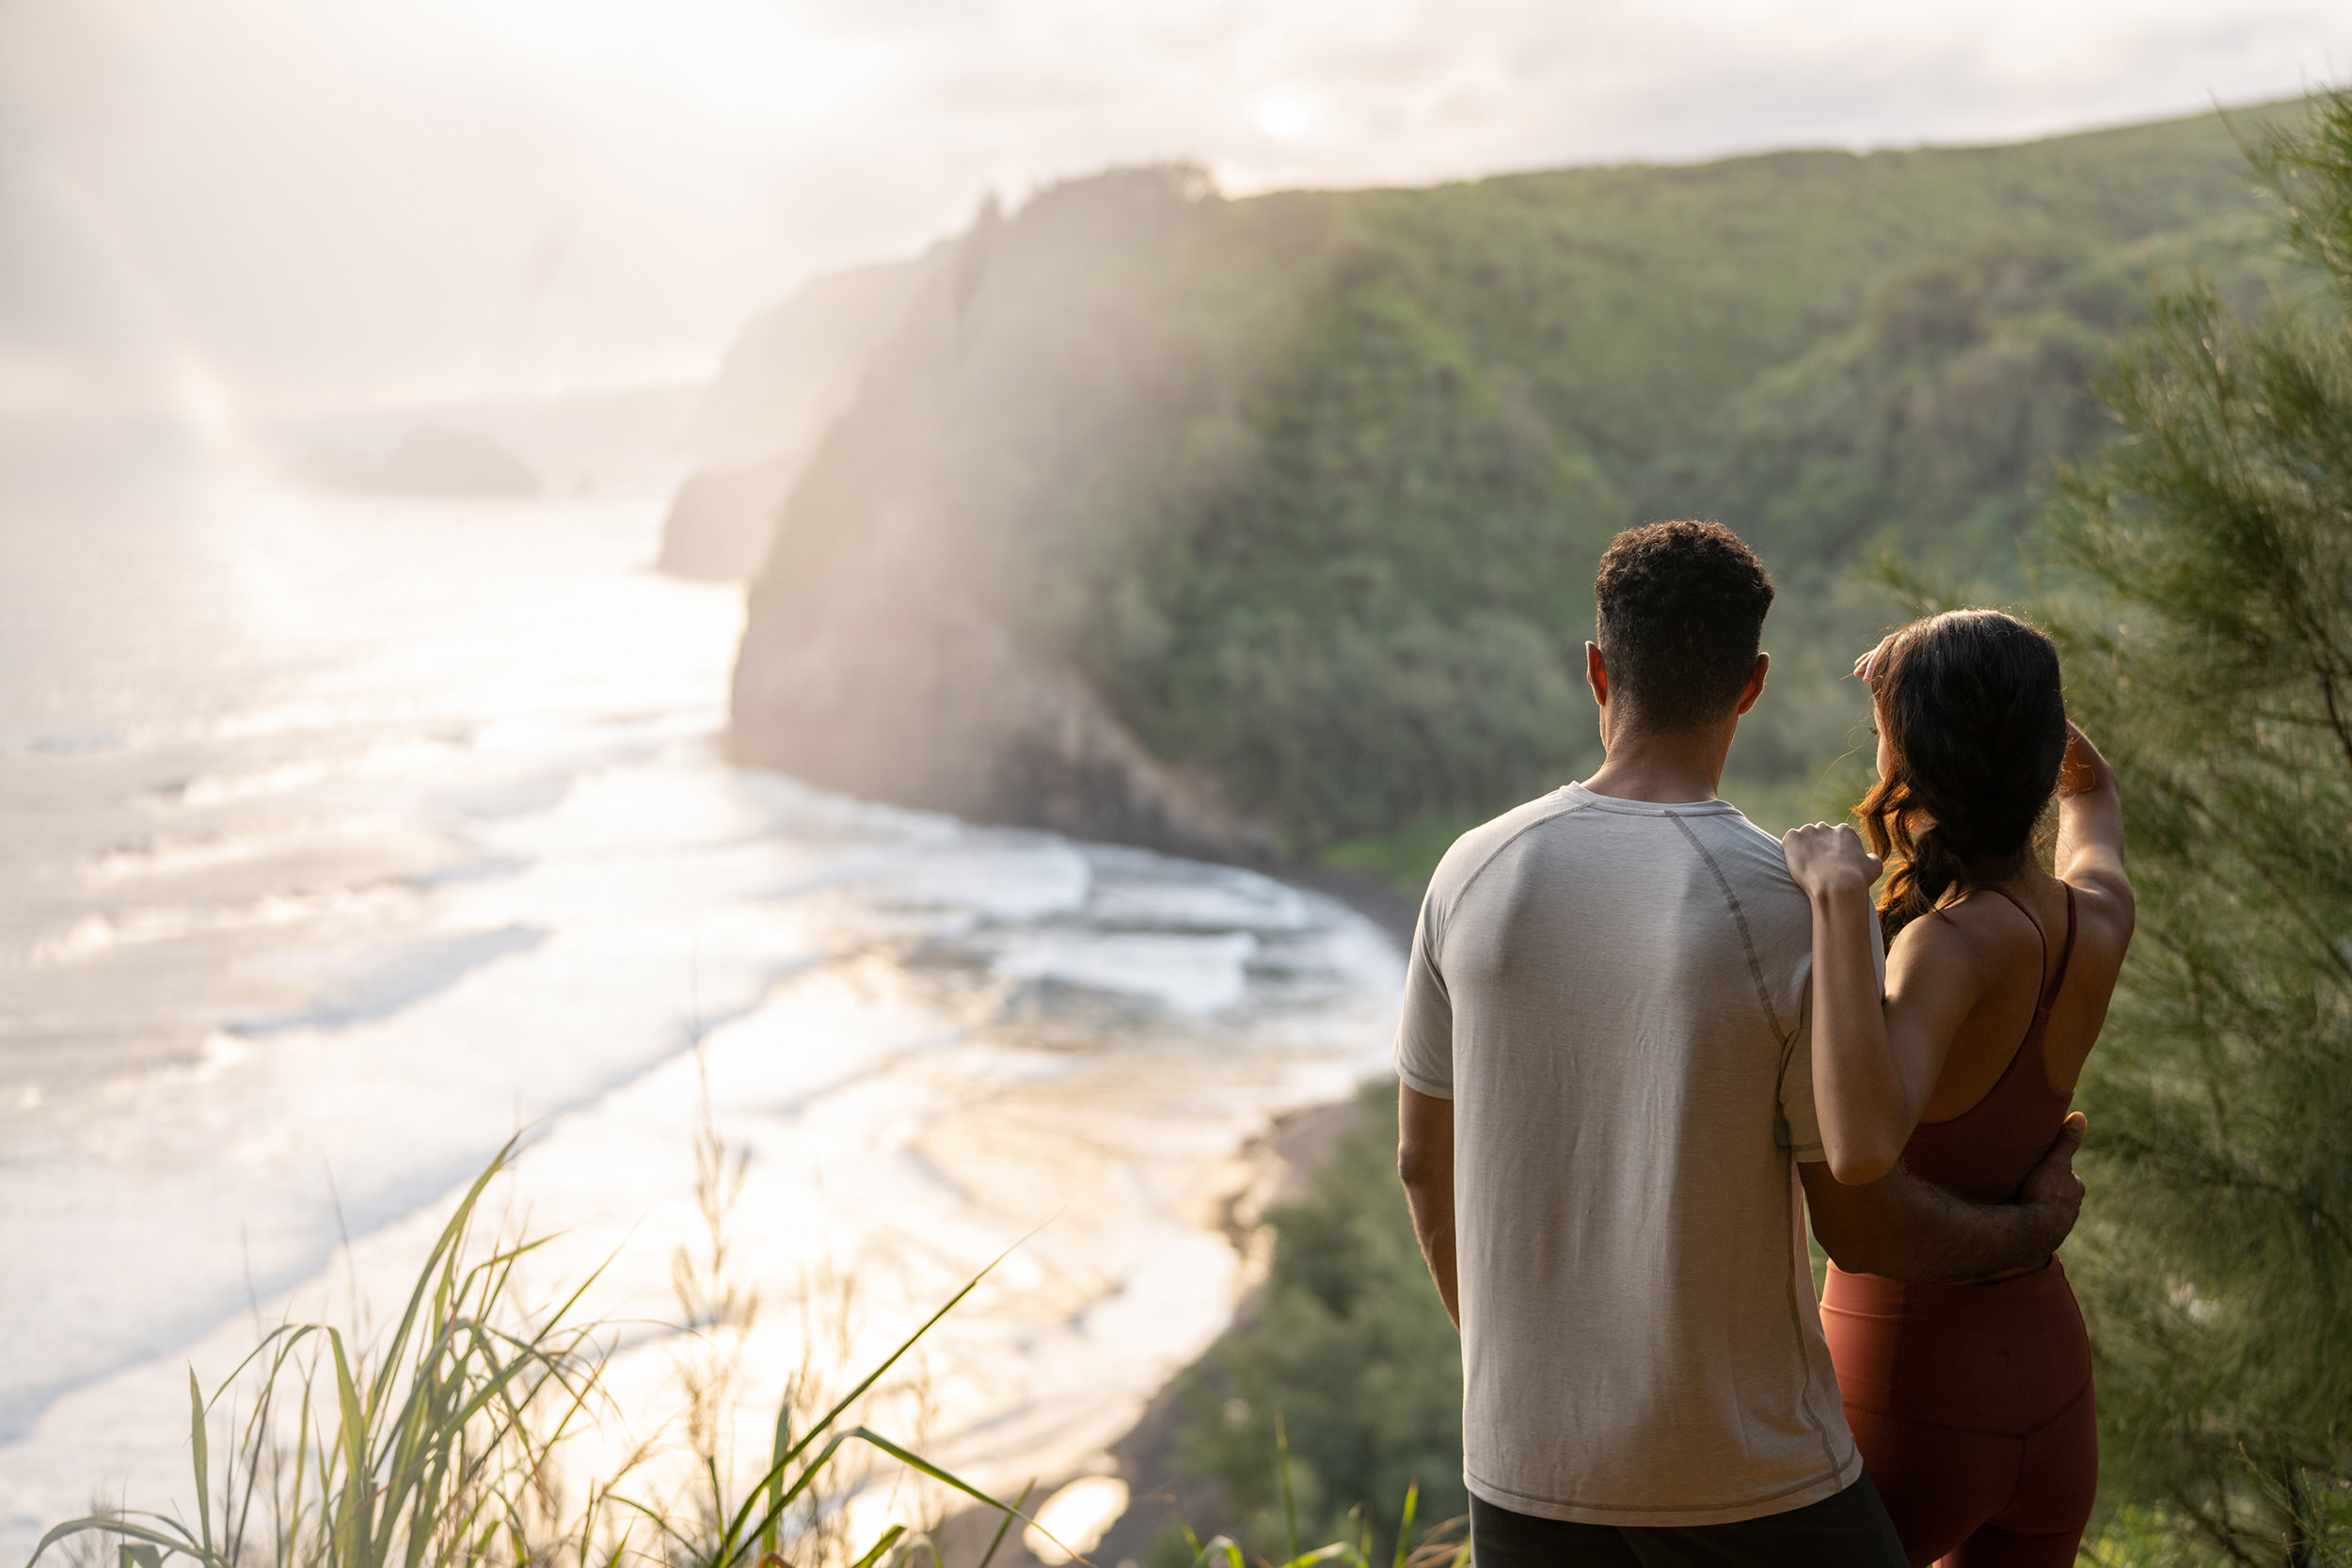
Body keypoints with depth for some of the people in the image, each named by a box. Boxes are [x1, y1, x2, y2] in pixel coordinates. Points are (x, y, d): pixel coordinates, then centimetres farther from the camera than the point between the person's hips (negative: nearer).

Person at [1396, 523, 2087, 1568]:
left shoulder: (1474, 874, -5)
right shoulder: (1795, 911, -17)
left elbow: (1424, 1160, 5)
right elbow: (1873, 1220, -10)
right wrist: (2034, 1226, 11)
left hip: (1524, 1454, 4)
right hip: (1745, 1467, -3)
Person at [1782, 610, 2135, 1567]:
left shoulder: (1955, 946, -27)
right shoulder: (2100, 919, -6)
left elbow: (1861, 1147, -46)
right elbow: (2091, 790, 20)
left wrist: (1841, 897, -39)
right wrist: (1994, 695, 2)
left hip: (1905, 1407, -6)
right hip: (2046, 1391, 6)